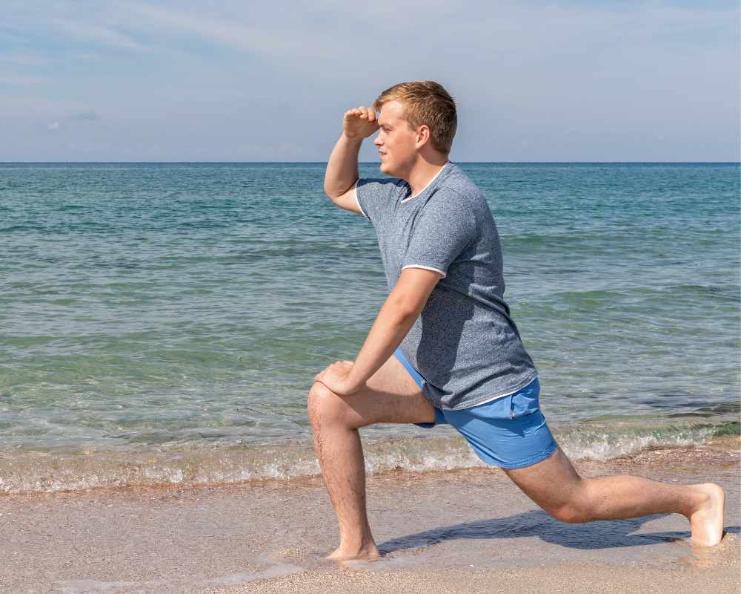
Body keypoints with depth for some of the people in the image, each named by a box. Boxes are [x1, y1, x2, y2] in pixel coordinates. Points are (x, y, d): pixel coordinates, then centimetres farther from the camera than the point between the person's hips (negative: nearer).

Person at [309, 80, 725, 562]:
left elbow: (404, 305, -29)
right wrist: (350, 136, 6)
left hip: (490, 388, -8)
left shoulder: (451, 202, -24)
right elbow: (337, 190, 26)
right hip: (427, 373, 8)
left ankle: (697, 499, 25)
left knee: (572, 504, 4)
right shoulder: (396, 195, 5)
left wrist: (355, 378, -20)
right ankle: (357, 547, 1)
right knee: (327, 403, -7)